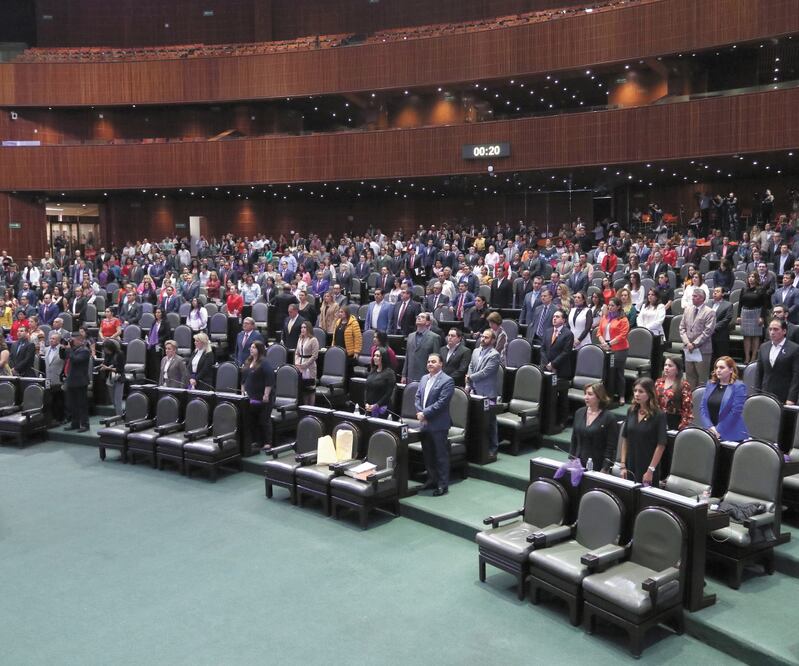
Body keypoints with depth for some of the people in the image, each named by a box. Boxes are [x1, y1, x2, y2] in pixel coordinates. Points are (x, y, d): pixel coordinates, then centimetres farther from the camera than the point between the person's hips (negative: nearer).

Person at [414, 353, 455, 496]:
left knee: (441, 456, 1)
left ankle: (443, 485, 9)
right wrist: (419, 413, -6)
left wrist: (425, 414, -18)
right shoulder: (424, 378, 12)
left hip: (438, 425, -7)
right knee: (428, 455, 16)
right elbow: (417, 397, 11)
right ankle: (432, 480, 29)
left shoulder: (447, 381, -11)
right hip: (424, 424, 7)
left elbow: (441, 402, -18)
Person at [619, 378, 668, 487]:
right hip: (630, 467, 4)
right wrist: (623, 465, 3)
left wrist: (651, 470, -13)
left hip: (647, 467, -4)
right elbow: (625, 439, 8)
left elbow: (661, 445, -11)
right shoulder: (631, 411, 4)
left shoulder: (659, 415, -10)